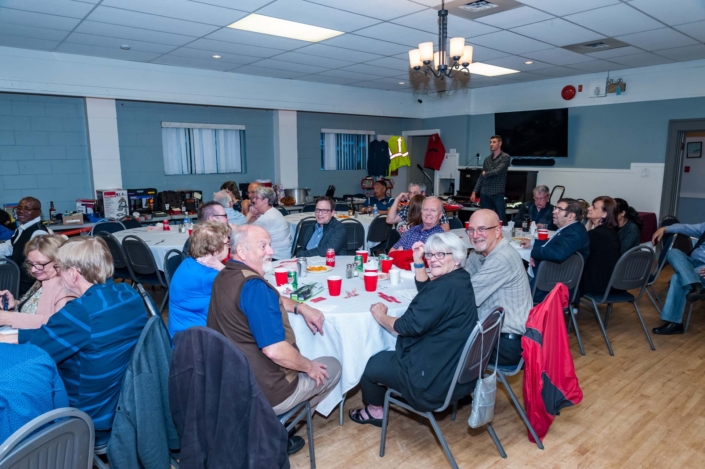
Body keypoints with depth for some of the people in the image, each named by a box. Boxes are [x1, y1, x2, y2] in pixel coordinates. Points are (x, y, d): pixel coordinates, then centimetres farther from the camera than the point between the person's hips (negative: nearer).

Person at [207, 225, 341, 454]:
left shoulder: (225, 277, 1)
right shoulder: (253, 286, -28)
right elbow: (275, 350, -33)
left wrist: (301, 307, 4)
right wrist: (310, 367, -15)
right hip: (261, 391, -8)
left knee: (299, 358, 31)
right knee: (332, 367, 11)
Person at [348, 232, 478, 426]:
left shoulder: (446, 287, -27)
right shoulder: (459, 279, 4)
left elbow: (410, 326, -25)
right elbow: (425, 289, 23)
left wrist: (380, 316, -7)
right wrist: (418, 261, 9)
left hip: (437, 378, -10)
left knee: (373, 364, 11)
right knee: (384, 357, 26)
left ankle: (374, 410, 37)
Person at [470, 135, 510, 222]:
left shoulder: (505, 157, -1)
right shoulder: (487, 159, 16)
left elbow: (498, 171, -14)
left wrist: (485, 174, 3)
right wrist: (474, 192, 8)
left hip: (497, 194, -5)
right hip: (484, 194, 5)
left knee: (501, 220, -5)